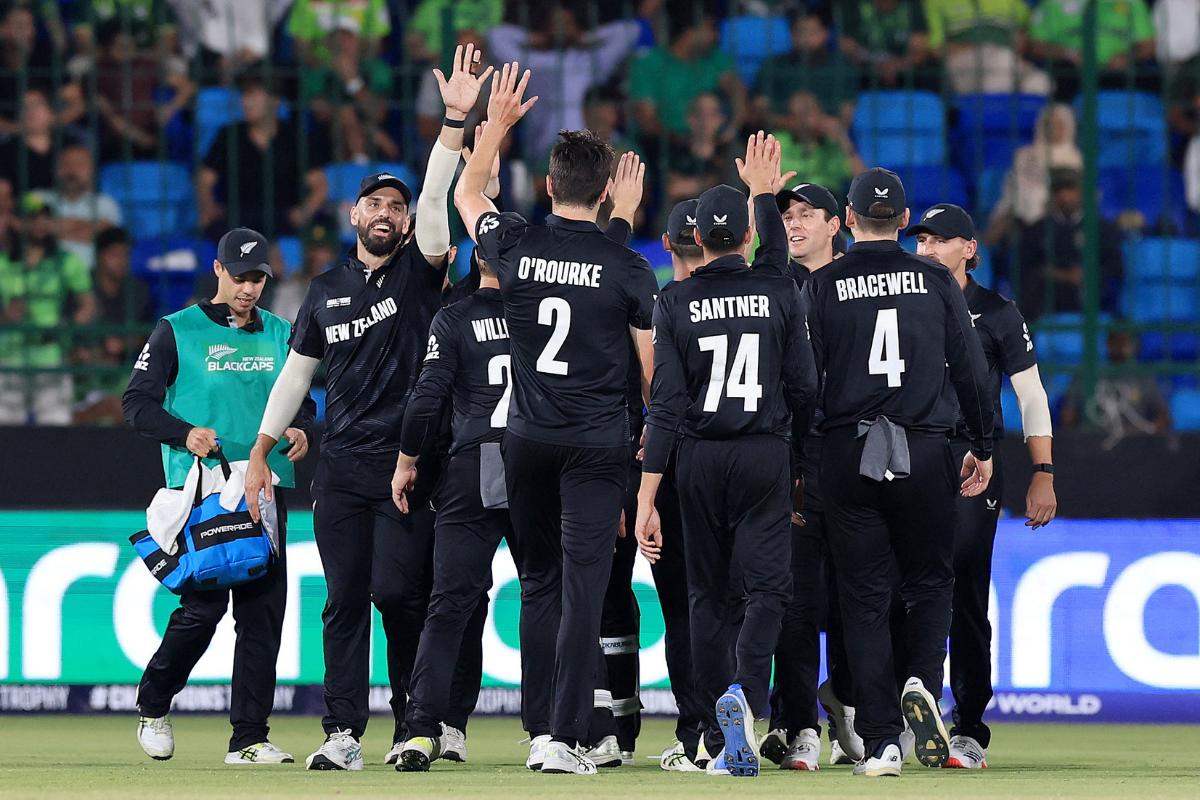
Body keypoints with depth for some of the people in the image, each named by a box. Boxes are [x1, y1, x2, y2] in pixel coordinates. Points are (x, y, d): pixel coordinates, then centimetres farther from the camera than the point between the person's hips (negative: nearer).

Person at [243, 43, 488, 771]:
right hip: (342, 466, 4)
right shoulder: (328, 290, 13)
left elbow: (437, 198, -14)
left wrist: (457, 120, -27)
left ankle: (414, 728, 1)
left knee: (400, 593, -8)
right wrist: (261, 454, 15)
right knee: (345, 600, 1)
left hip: (407, 463, -4)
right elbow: (297, 371, 18)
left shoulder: (420, 269, 2)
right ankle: (344, 733, 1)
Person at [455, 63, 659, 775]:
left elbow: (467, 194, 20)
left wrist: (498, 123, 25)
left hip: (528, 441, 3)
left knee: (539, 584, 13)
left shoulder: (516, 247, -2)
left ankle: (539, 729, 14)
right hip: (599, 445, -3)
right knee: (583, 588, -6)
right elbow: (653, 368, -1)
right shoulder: (629, 269, -7)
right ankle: (566, 738, -12)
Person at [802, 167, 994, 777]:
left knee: (864, 596, 3)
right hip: (926, 453, 0)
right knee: (930, 580, 15)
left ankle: (879, 742, -2)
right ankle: (923, 682, -13)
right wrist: (983, 447, 16)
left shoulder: (822, 285, 1)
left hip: (848, 454, 0)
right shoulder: (936, 281, 3)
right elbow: (971, 369, 5)